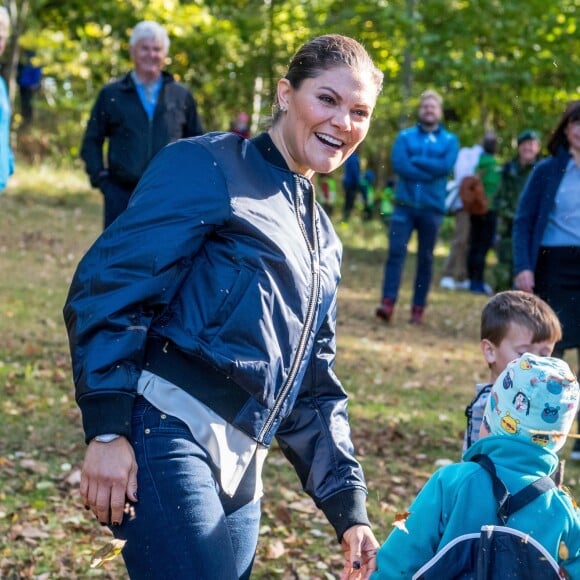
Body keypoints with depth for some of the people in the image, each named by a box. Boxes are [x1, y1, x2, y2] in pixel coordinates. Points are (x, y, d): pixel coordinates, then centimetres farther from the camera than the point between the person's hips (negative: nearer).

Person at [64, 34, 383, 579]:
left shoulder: (322, 241, 23)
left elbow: (314, 387, 25)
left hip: (240, 469, 8)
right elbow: (109, 285, -11)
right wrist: (106, 429, -19)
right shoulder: (212, 167, -1)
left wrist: (348, 508, 19)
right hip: (169, 430, -8)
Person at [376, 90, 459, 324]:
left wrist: (416, 160, -8)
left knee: (425, 258, 4)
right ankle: (388, 303, -16)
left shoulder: (450, 141, 8)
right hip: (405, 205, 0)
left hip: (432, 208, 1)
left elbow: (445, 166, -10)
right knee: (396, 251, -12)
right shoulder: (405, 136, 9)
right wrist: (431, 172, -12)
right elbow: (399, 164, -9)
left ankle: (418, 309, 8)